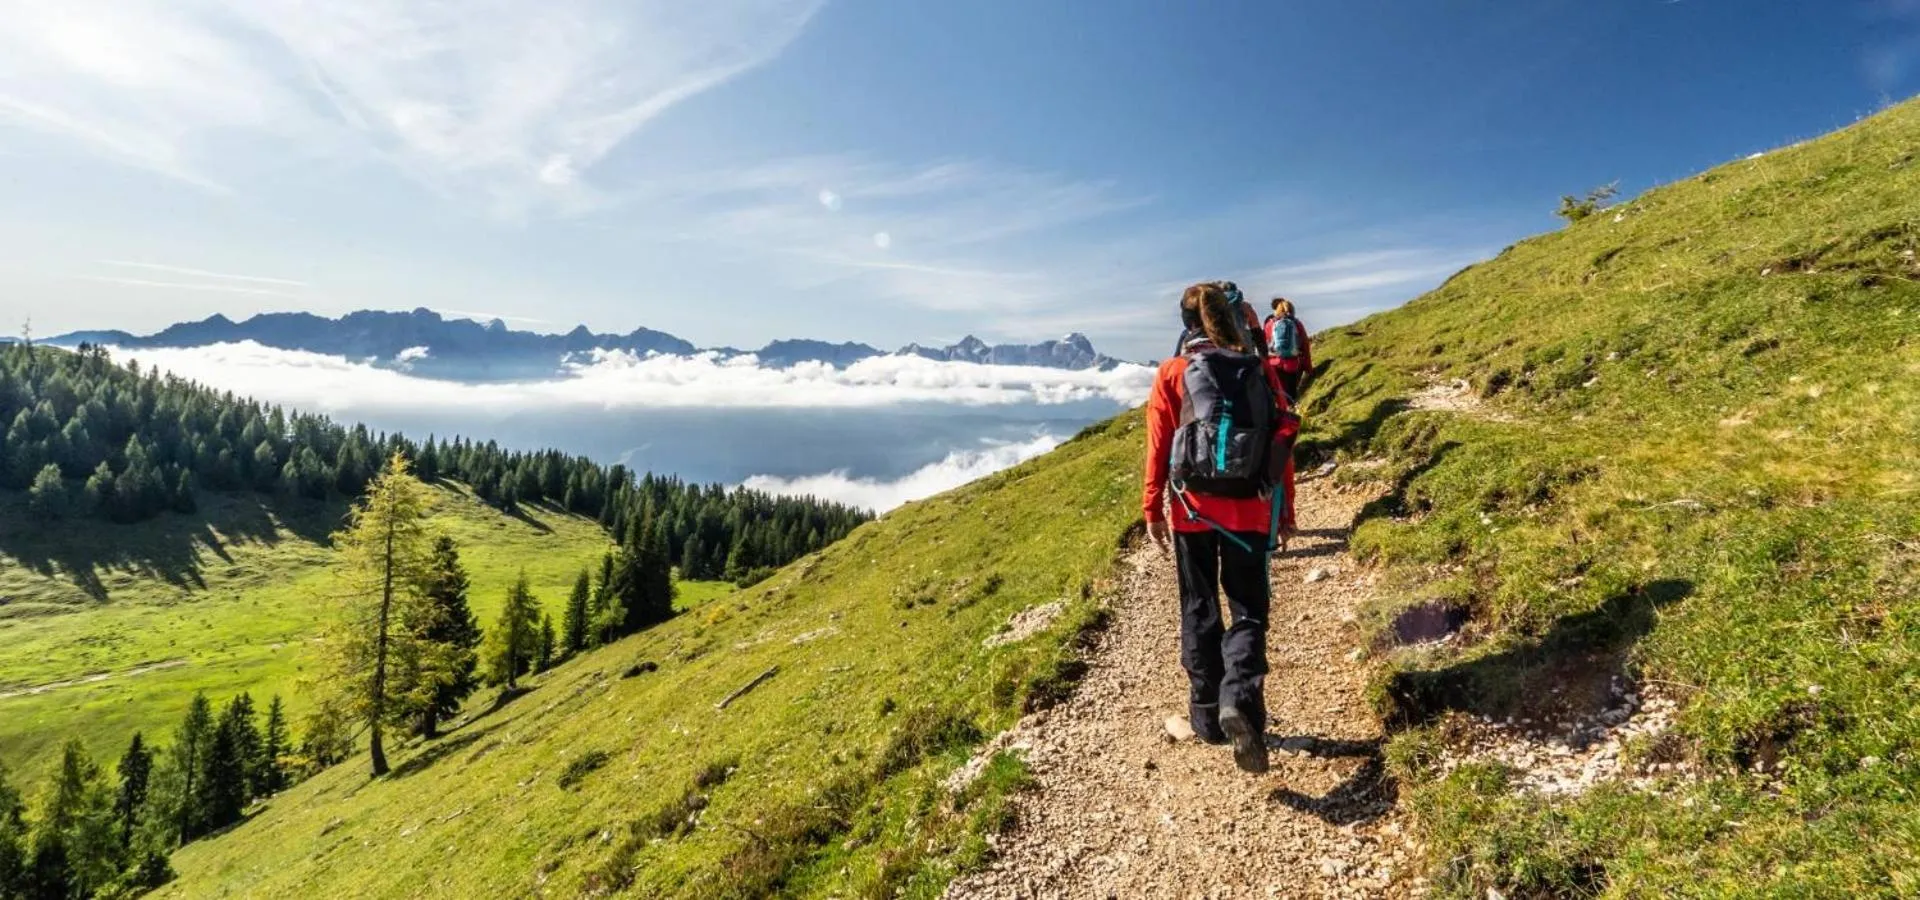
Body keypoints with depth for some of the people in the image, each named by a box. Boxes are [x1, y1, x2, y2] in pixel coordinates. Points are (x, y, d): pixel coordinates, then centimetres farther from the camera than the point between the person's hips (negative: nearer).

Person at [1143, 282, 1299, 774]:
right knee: (1249, 609, 9)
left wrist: (1152, 509, 3)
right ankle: (1240, 700, -13)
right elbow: (1283, 444, 4)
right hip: (1251, 510, 1)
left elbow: (1159, 446, -4)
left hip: (1193, 507, -1)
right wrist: (1285, 511, 12)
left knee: (1200, 612, 12)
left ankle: (1208, 716, 20)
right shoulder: (1261, 372, 4)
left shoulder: (1173, 373, -2)